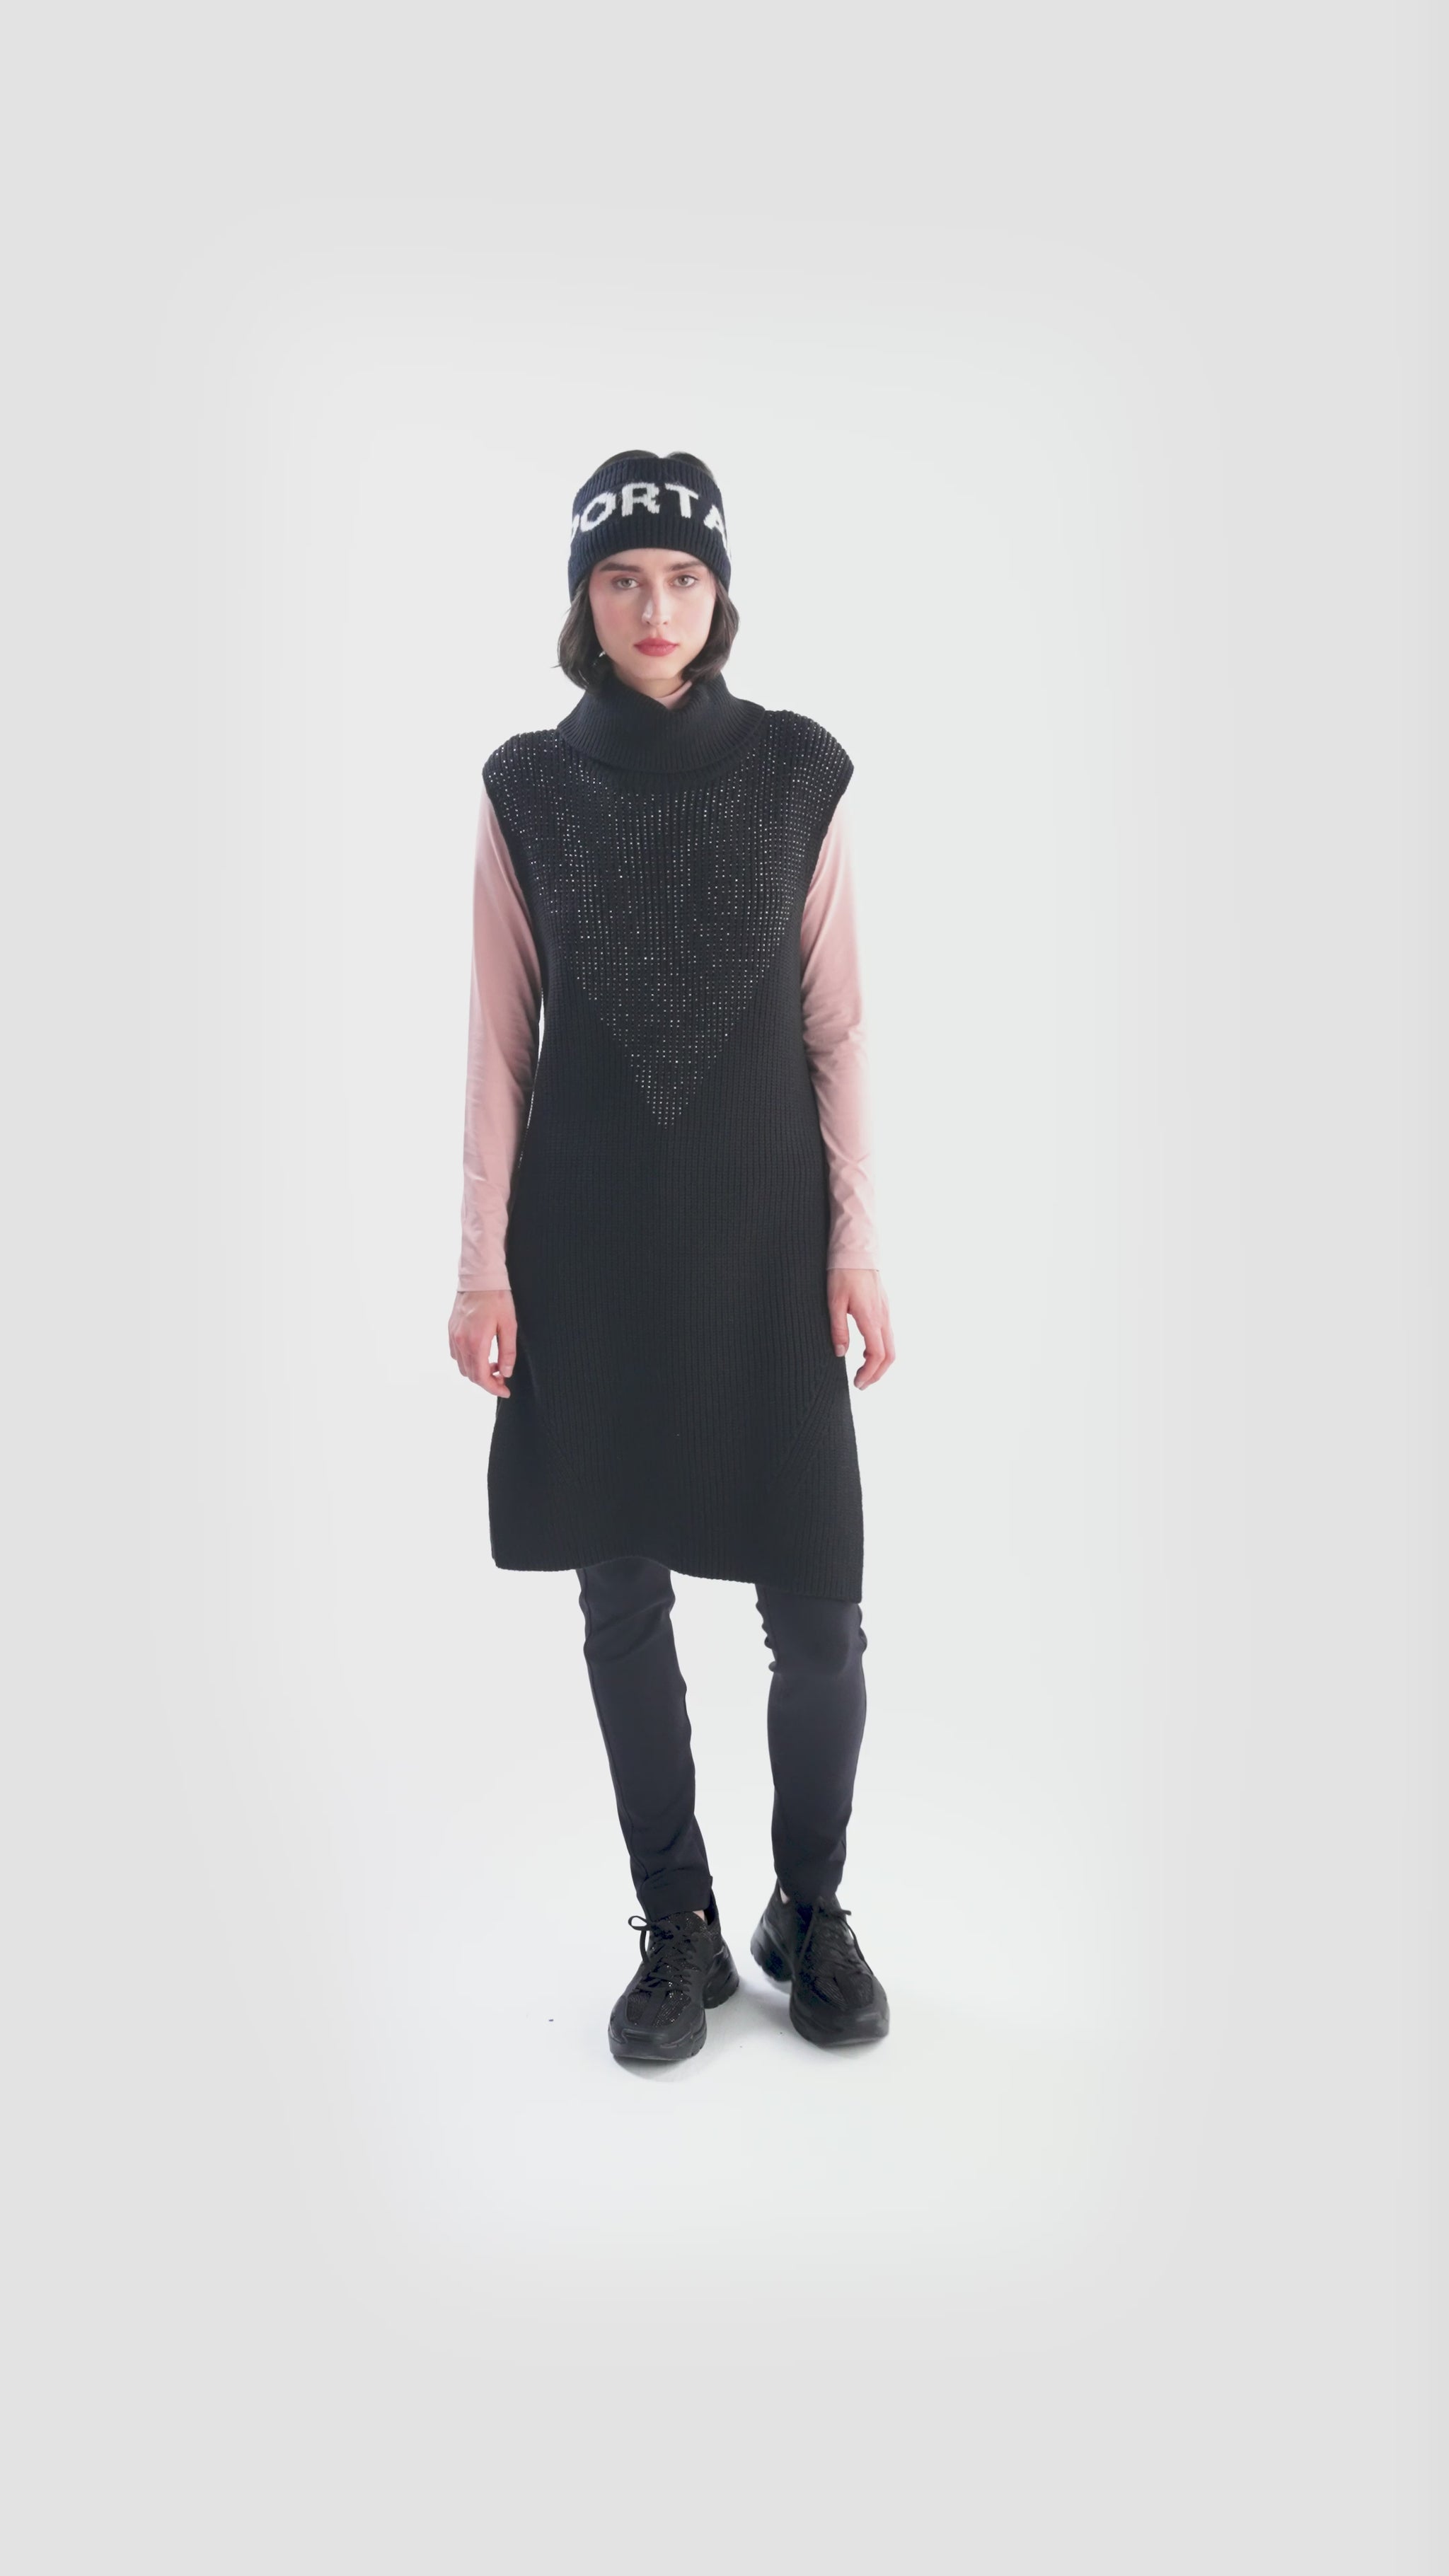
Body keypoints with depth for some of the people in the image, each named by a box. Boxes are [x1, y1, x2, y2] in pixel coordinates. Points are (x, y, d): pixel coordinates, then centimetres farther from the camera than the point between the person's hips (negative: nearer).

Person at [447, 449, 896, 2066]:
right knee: (621, 1602, 7)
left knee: (816, 1612, 0)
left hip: (763, 1232, -1)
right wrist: (484, 1261, -2)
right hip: (587, 1239, 1)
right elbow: (500, 1039, 3)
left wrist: (858, 1243, -4)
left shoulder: (798, 772, 2)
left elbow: (837, 1022, 2)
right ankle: (678, 1930, 24)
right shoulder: (528, 786, 4)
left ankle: (811, 1911, 24)